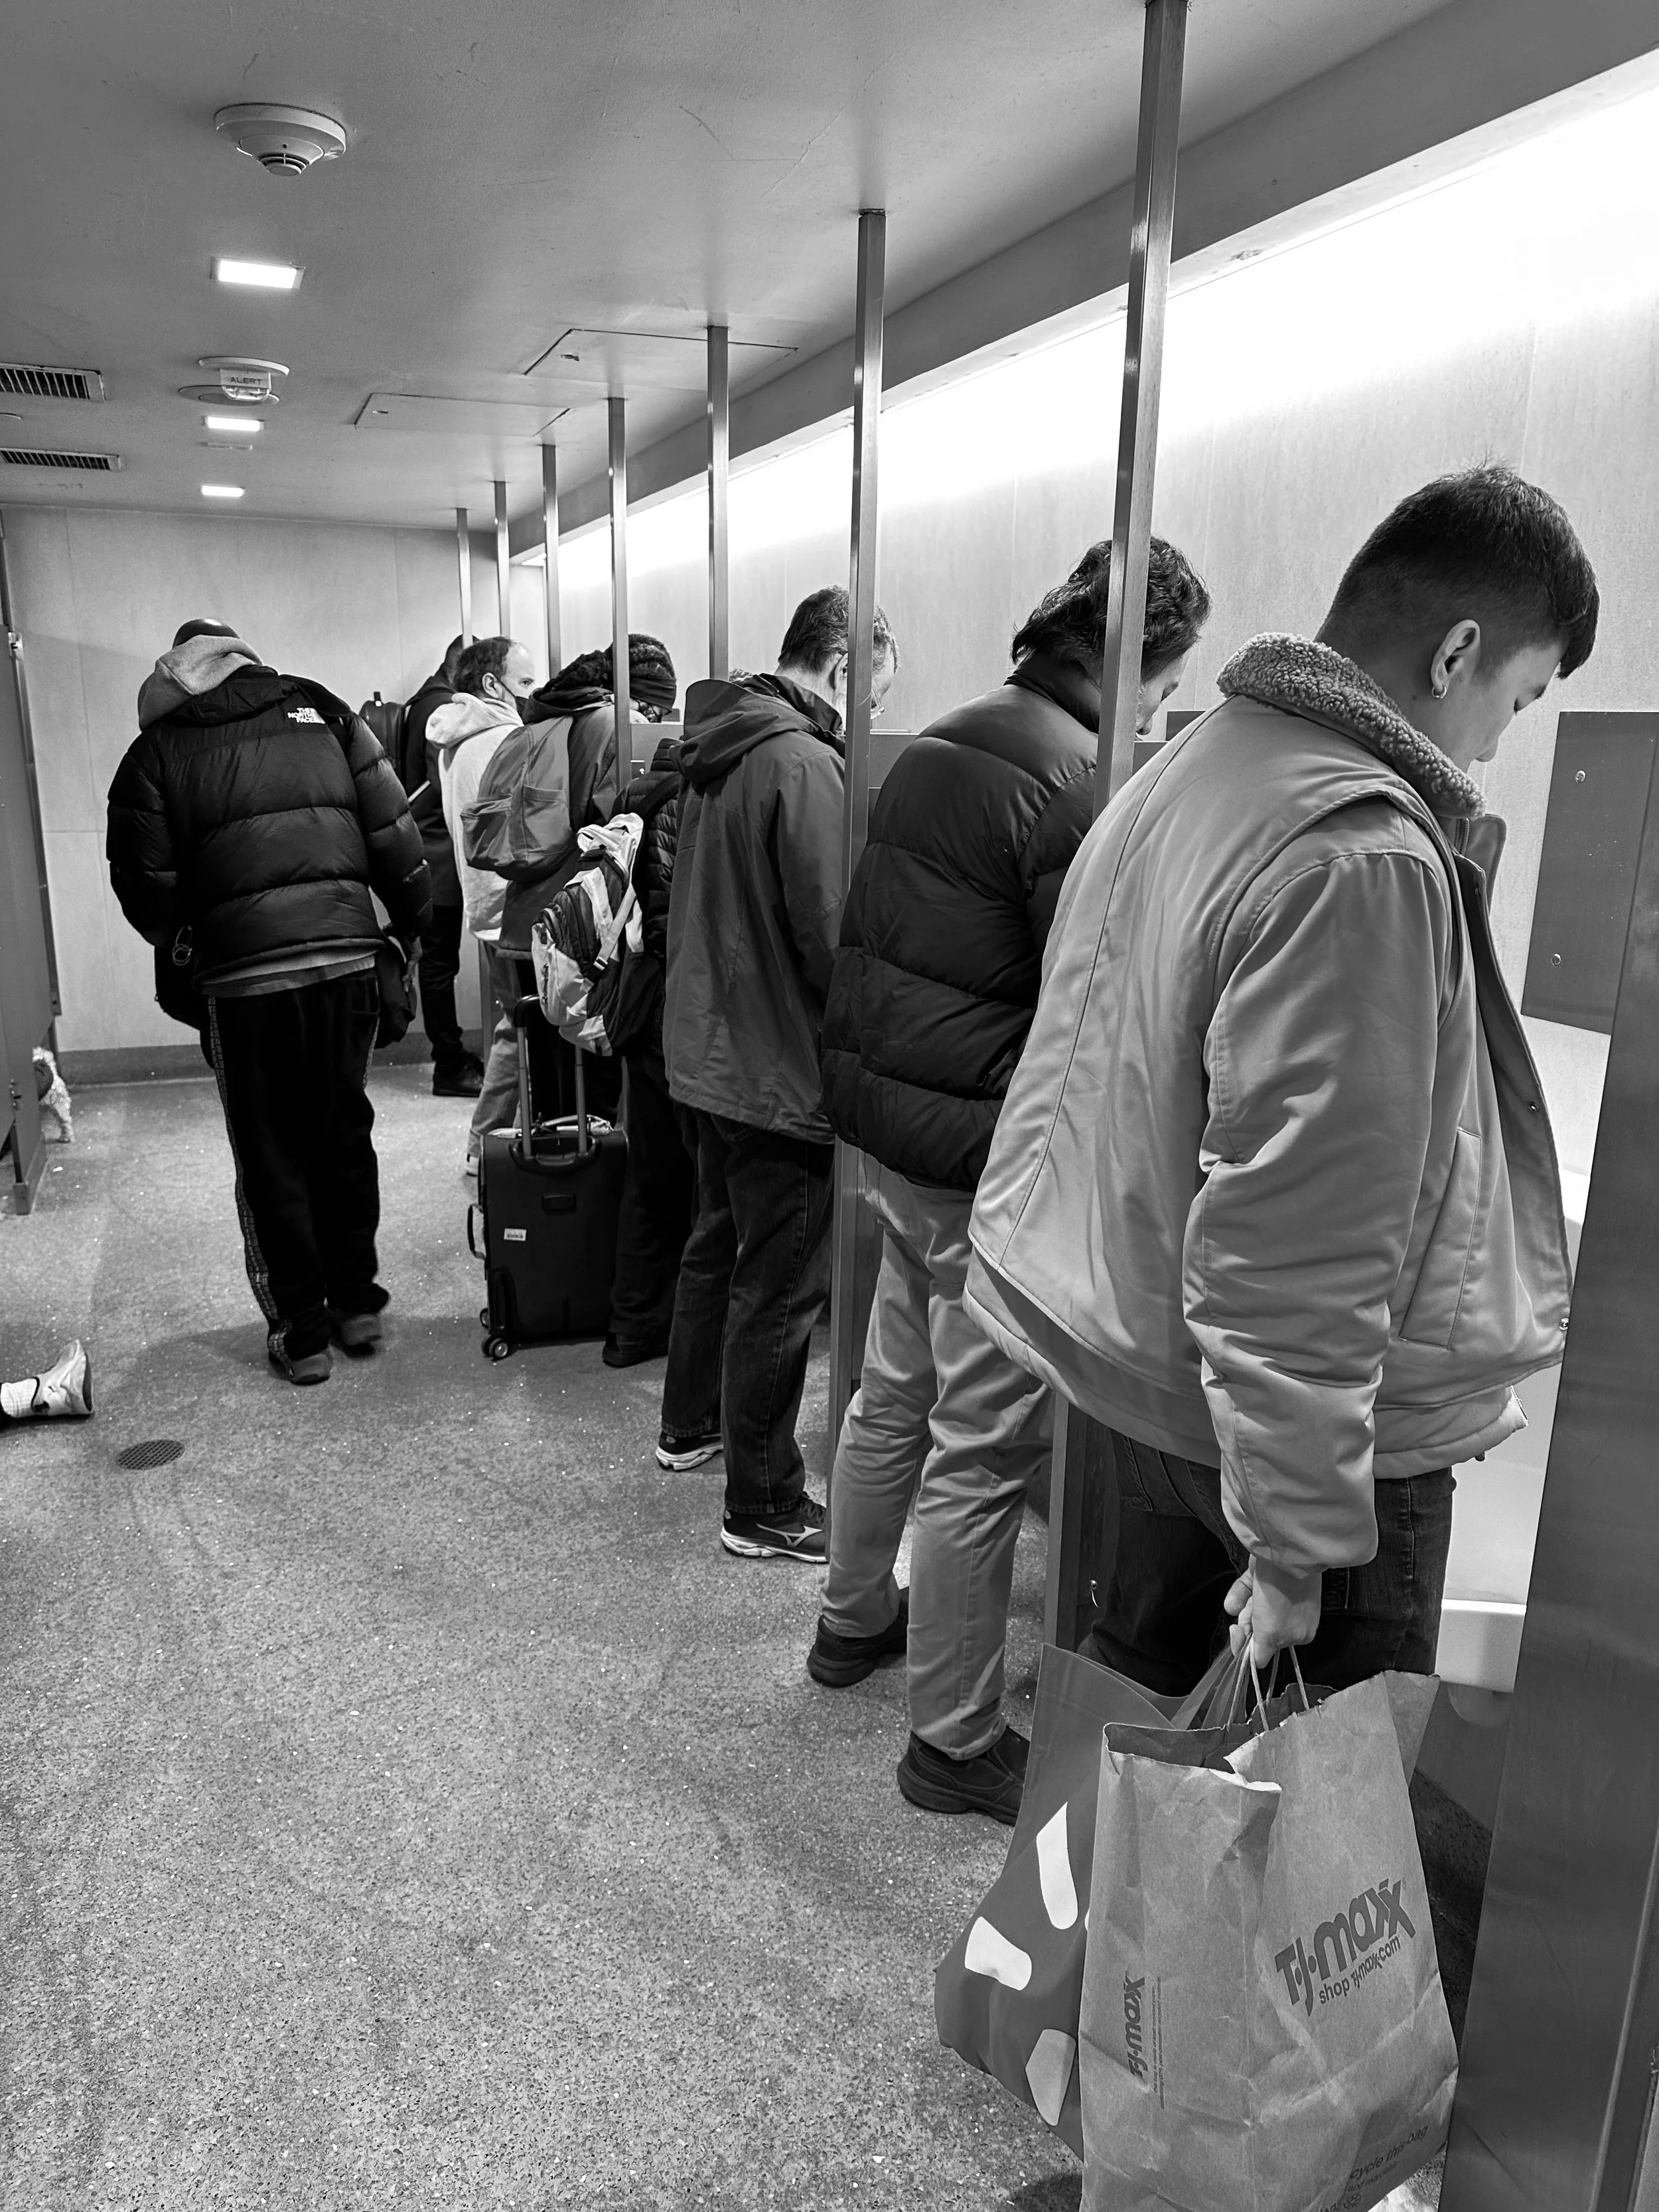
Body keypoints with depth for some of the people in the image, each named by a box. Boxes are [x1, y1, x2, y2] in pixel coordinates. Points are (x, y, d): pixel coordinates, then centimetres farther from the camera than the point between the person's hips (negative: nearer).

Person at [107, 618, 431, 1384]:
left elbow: (144, 880, 3)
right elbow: (394, 833, 6)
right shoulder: (322, 713, 10)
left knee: (270, 1155, 10)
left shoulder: (159, 749, 4)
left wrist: (174, 936, 22)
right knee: (344, 1134, 17)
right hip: (347, 956, 3)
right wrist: (413, 926, 15)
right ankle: (357, 1303, 27)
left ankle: (301, 1332, 16)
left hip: (244, 975, -2)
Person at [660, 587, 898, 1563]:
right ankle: (765, 1508, 15)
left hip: (707, 1050, 10)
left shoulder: (720, 749, 10)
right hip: (780, 1069, -10)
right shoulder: (804, 762, -20)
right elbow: (833, 941, -23)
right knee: (779, 1290, 2)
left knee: (718, 1246, 25)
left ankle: (691, 1425, 42)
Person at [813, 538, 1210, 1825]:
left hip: (885, 1132, 10)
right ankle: (956, 1740, 20)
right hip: (991, 1158, -9)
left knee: (896, 1395, 24)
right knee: (983, 1454, 4)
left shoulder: (940, 746, 10)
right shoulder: (1079, 783, -18)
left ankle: (855, 1621, 43)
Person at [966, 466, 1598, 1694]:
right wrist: (1296, 1542, -19)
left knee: (1141, 1680, 24)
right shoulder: (1365, 860, -25)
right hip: (1295, 1416, -8)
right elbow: (1295, 1255, -27)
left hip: (1134, 1356, 9)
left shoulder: (1187, 766, 5)